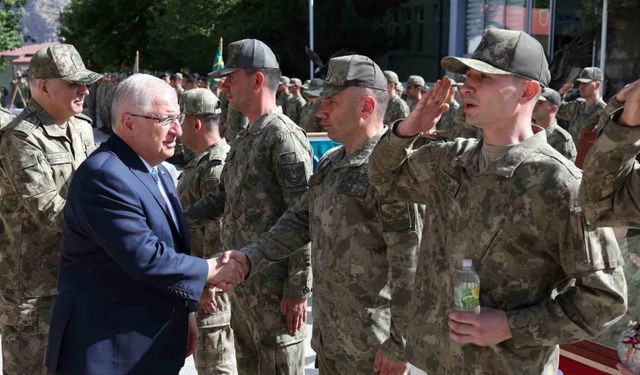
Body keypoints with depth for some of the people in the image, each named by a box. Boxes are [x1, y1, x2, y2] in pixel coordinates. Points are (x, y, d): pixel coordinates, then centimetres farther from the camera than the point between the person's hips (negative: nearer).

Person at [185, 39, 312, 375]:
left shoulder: (285, 137, -15)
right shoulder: (243, 140, 14)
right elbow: (222, 199, 21)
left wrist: (298, 290, -20)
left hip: (275, 290, -9)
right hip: (241, 285, 9)